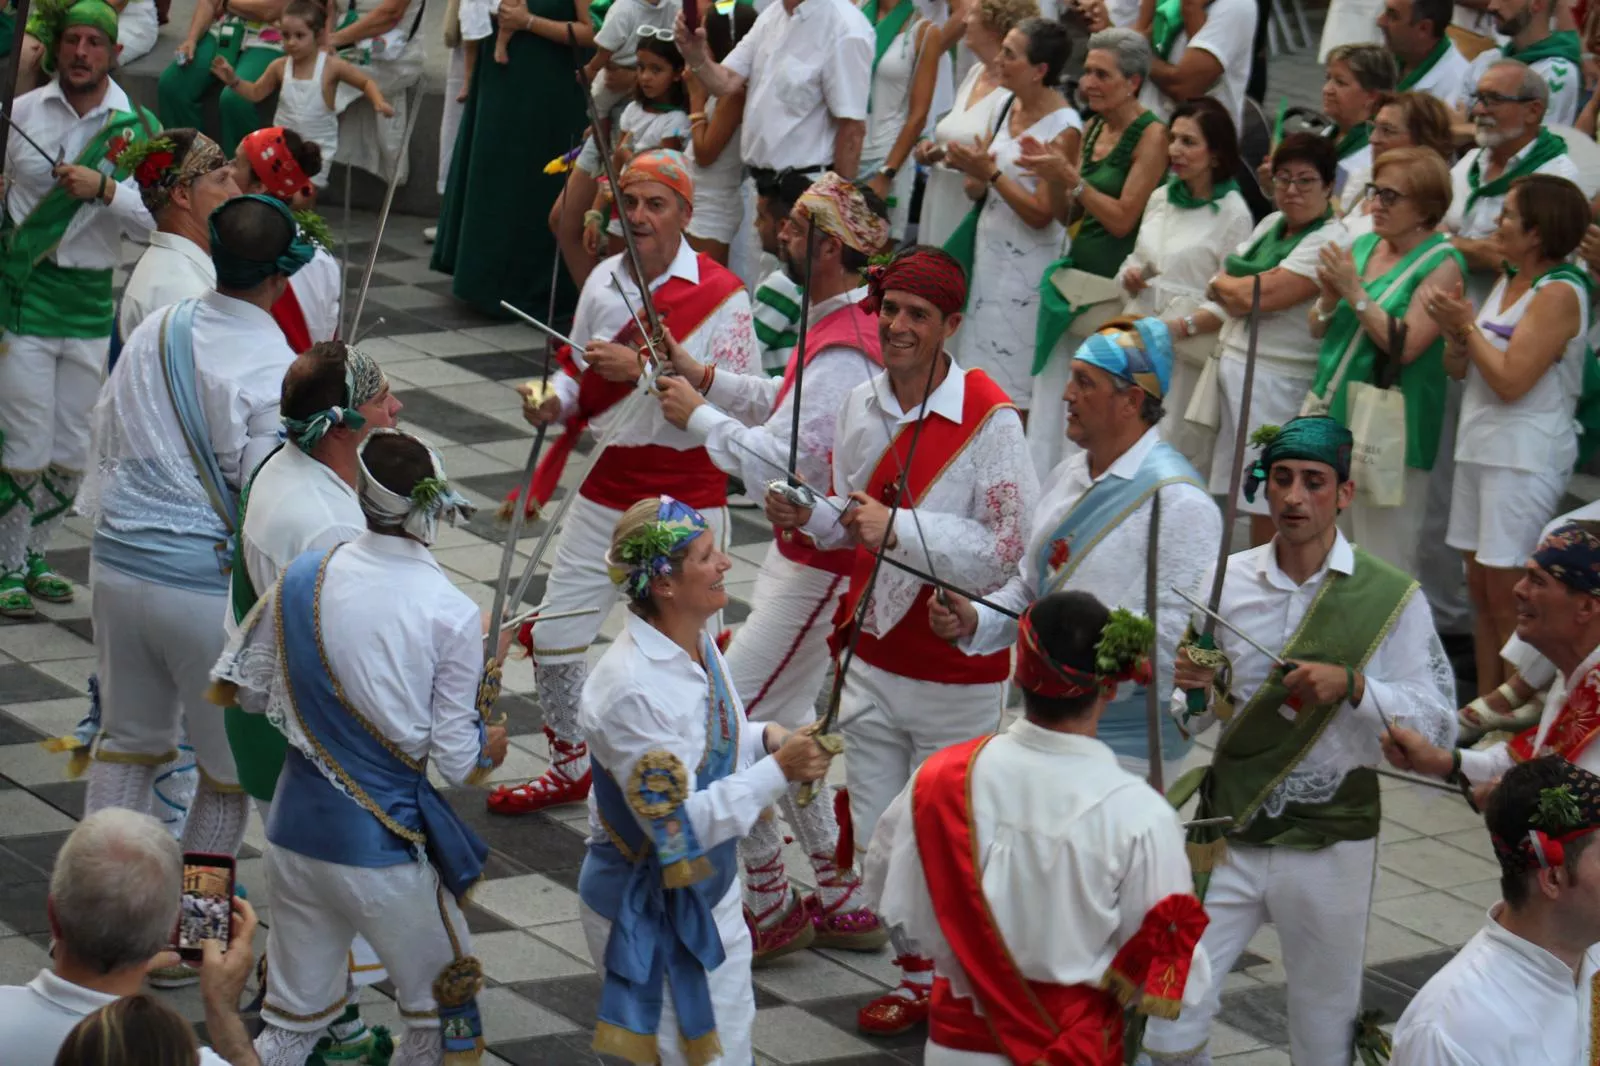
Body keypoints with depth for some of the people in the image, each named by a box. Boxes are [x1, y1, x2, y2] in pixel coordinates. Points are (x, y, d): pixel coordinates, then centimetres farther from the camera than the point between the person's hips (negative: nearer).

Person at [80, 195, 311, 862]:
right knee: (229, 769, 12)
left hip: (117, 567, 6)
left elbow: (105, 440, 13)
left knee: (127, 742, 20)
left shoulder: (153, 333, 3)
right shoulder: (276, 371, -16)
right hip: (211, 589, -6)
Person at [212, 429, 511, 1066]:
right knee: (443, 1011, 20)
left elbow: (251, 692, 8)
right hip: (383, 847, -4)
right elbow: (458, 764, -11)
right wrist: (490, 748, 10)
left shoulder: (303, 578, -4)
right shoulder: (452, 615, -15)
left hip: (296, 832, 4)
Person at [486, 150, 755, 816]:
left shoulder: (722, 295, -11)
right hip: (606, 490, 6)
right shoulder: (604, 280, 6)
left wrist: (642, 371, -28)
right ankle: (570, 770, 30)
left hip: (686, 494, -6)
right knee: (553, 635, 10)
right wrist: (553, 403, -4)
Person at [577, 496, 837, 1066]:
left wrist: (768, 738, -7)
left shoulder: (697, 644, -3)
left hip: (711, 892, 9)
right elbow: (677, 826, -29)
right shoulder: (630, 690, -30)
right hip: (649, 912, -9)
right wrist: (778, 771, -28)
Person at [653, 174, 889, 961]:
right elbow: (785, 404, 19)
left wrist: (698, 416, -17)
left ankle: (768, 908, 7)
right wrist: (705, 378, 7)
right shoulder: (837, 324, 6)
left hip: (822, 566, -11)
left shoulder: (843, 354, -27)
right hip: (804, 550, 11)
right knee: (783, 719, 19)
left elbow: (777, 461, -32)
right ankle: (842, 901, 28)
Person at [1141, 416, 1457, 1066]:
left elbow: (1439, 725, -10)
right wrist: (1198, 694, -11)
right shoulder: (1228, 581, 1)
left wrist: (1352, 686, -23)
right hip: (1228, 837, 2)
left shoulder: (1392, 598, -7)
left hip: (1329, 847, -2)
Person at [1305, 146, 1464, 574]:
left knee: (1384, 566, -4)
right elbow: (1317, 329, 15)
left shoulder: (1442, 264, -8)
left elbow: (1406, 346, -17)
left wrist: (1355, 292, -16)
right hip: (1331, 413, 7)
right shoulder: (1362, 246, 12)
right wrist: (1330, 297, -5)